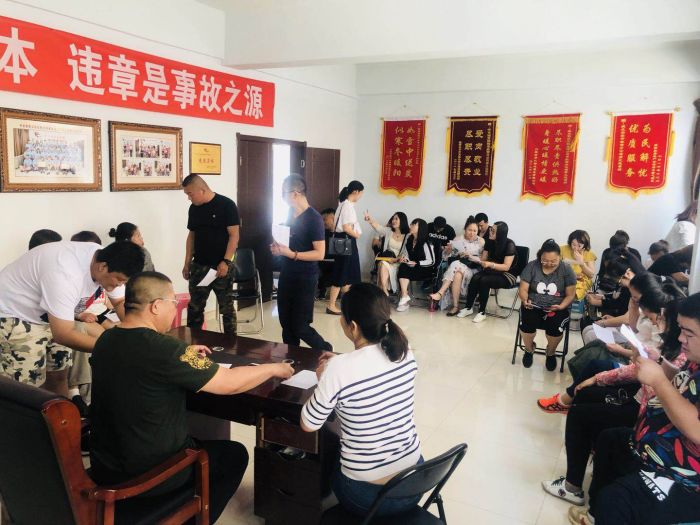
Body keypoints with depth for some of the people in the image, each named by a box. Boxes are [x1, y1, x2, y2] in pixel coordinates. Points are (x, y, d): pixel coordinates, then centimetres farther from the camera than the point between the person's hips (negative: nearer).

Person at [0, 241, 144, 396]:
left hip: (44, 314, 8)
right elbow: (64, 335, -35)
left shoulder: (105, 260, -15)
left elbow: (120, 301, -2)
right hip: (13, 315, -8)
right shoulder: (66, 273, -38)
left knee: (59, 374, 9)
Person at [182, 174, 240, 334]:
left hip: (221, 266, -5)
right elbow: (191, 235, 16)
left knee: (226, 307, 4)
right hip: (199, 265, 6)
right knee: (194, 307, 9)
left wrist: (226, 261, -19)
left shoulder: (226, 205, -10)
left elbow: (234, 234, -13)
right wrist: (187, 263, 12)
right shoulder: (194, 208, 9)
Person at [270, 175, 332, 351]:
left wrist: (291, 254, -25)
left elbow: (319, 254, -19)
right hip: (286, 276, 7)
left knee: (300, 327, -1)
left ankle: (326, 352, 22)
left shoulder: (313, 218, -15)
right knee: (286, 324, 11)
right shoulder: (290, 214, 8)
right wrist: (278, 247, 2)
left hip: (305, 279, -7)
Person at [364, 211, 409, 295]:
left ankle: (384, 293, -25)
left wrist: (396, 259, -20)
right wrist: (370, 220, -30)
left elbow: (405, 253, -5)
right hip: (386, 259, 3)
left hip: (399, 262, -3)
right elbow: (378, 227, -11)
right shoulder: (388, 231, 8)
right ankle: (384, 293, -27)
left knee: (384, 265, -30)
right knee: (383, 264, -30)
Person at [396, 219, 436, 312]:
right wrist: (404, 258, -6)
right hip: (413, 267, 6)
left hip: (425, 269, -6)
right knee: (402, 267, -27)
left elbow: (431, 261, -13)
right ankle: (404, 297, -32)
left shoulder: (426, 243, -14)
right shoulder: (409, 239, 8)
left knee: (403, 270, -28)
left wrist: (416, 263, -17)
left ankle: (404, 298, -21)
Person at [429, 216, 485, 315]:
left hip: (472, 269, -2)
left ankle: (440, 293, -32)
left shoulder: (481, 242, 6)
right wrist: (448, 250, -12)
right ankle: (455, 306, -36)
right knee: (457, 274, -36)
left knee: (457, 268, -35)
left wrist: (471, 257, -17)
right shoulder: (457, 239, 11)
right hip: (456, 265, 2)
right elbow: (445, 257, 10)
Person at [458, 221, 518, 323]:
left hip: (507, 275, -6)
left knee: (484, 280, -31)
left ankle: (482, 312, -19)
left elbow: (506, 267, -23)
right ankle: (469, 307, -14)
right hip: (492, 271, 6)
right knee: (475, 278, -24)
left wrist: (490, 264, -36)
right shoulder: (489, 241, -1)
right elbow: (483, 259, 6)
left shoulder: (509, 245, -19)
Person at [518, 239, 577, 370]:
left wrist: (561, 307, -20)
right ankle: (529, 350, 6)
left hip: (557, 308, 0)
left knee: (555, 327, -31)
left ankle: (551, 353, 6)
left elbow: (570, 295, -2)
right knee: (527, 324, -30)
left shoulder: (566, 269, -4)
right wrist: (525, 300, -23)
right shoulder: (532, 266, -2)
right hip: (533, 305, 1)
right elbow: (523, 289, -2)